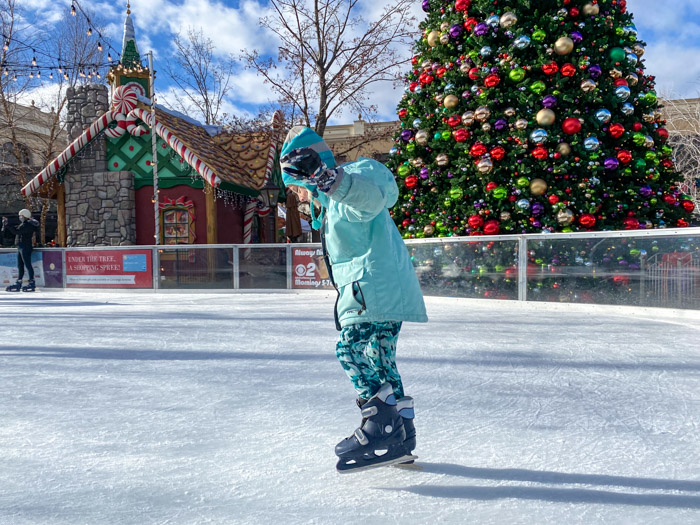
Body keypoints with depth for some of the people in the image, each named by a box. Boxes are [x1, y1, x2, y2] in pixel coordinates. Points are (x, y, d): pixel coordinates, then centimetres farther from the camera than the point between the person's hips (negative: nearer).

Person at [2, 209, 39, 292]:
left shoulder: (27, 225, -15)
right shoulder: (23, 224, 18)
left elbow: (16, 231, -23)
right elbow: (15, 232, 22)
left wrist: (7, 225, -18)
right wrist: (5, 225, 17)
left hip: (26, 248, -11)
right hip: (20, 247, 11)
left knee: (28, 265, -8)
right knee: (20, 266, 11)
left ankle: (32, 283, -6)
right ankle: (18, 284, 15)